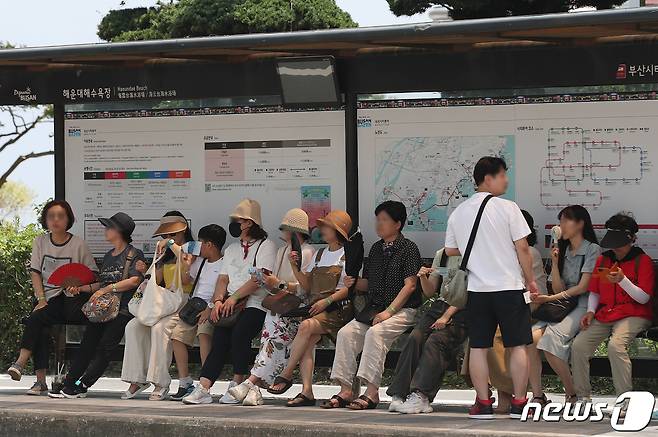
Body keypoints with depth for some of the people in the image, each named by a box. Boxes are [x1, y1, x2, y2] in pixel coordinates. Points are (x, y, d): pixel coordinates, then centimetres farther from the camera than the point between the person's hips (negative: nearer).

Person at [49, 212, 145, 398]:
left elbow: (135, 280, -15)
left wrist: (107, 289, -16)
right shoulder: (108, 256, 23)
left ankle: (82, 386, -17)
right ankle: (68, 383, -5)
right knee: (86, 346, -2)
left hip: (122, 309, -7)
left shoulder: (134, 255, -1)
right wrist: (80, 288, 10)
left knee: (104, 348, -14)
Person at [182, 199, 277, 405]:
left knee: (239, 332, -31)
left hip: (256, 304, -5)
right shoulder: (232, 249, 26)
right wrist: (218, 301, -1)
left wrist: (234, 297, -14)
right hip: (231, 304, 5)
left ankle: (237, 386, -21)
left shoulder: (266, 246, 5)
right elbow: (223, 279, 19)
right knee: (220, 336, -19)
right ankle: (204, 388, -28)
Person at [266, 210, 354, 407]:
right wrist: (295, 267, 6)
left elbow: (349, 287, -6)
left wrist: (327, 300, -16)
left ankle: (286, 375, -24)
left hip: (338, 308, -6)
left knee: (306, 326, -31)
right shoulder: (320, 254, 23)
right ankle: (307, 392, -30)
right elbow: (307, 285, 21)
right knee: (307, 343, -22)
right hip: (317, 308, 6)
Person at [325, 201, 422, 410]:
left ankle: (371, 392, -34)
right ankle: (345, 390, -17)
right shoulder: (376, 249, 18)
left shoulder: (408, 248, -3)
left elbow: (410, 285, -11)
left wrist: (388, 312, -18)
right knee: (346, 333, -15)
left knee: (375, 333, -32)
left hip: (403, 310, -7)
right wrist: (354, 282, -1)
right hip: (373, 309, 7)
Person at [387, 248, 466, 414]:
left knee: (435, 341, -29)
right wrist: (423, 278, 0)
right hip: (439, 305, 5)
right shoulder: (440, 255, 18)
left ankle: (420, 396, -35)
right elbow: (429, 292, 22)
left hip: (461, 311, -5)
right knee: (415, 337, -21)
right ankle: (399, 395, -26)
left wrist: (446, 316, -16)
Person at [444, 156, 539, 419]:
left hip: (477, 289, 3)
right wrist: (530, 280, 4)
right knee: (517, 346, 4)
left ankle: (483, 403, 6)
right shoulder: (507, 208, -8)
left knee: (478, 347, 7)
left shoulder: (458, 213, 5)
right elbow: (522, 249, -8)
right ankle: (519, 404, 4)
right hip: (510, 287, -3)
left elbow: (450, 250, 16)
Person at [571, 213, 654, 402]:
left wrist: (622, 280, -21)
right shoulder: (603, 260, 17)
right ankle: (583, 397, -6)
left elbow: (644, 298, -7)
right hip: (604, 315, 6)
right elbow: (594, 292, 22)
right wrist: (590, 312, 3)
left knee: (615, 345, -34)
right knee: (578, 345, -17)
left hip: (633, 315, -6)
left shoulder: (642, 260, 0)